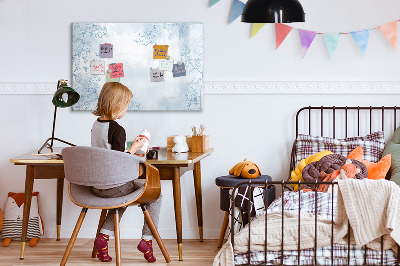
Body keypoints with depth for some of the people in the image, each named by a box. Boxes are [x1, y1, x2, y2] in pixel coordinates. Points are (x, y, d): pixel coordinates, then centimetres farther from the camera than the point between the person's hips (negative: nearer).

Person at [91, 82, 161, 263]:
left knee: (123, 195, 35)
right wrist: (134, 148, -8)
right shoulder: (117, 129, -19)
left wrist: (130, 154, 19)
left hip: (96, 186, 8)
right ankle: (147, 239, 9)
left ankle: (104, 236, 18)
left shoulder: (96, 125, 6)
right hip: (114, 186, -8)